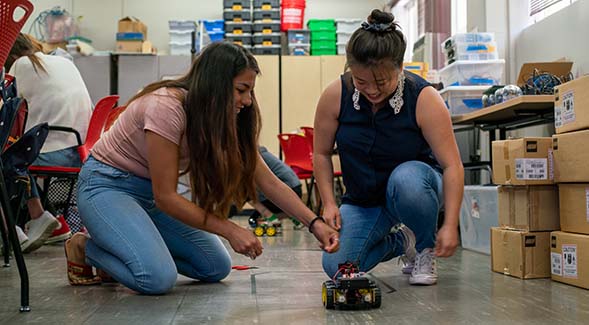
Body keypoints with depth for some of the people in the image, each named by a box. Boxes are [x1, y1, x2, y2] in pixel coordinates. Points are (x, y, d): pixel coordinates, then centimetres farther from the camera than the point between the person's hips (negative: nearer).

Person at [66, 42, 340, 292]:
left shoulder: (223, 118, -6)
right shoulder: (166, 106, -29)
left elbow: (269, 182, -6)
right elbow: (165, 196, -27)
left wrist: (314, 223, -18)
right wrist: (230, 230, -29)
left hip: (151, 194, 8)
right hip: (107, 185, -8)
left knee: (217, 268, -3)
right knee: (157, 278, -28)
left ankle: (132, 245, 13)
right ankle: (84, 248, 0)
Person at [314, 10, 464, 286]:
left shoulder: (424, 99, -22)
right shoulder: (335, 96, -15)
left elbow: (452, 165, -22)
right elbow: (322, 153, -2)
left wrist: (450, 225, -29)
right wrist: (329, 204, -12)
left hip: (415, 185, -3)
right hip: (362, 201, 3)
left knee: (404, 179, -40)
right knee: (337, 267, -17)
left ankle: (426, 248, -8)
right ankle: (400, 241, 13)